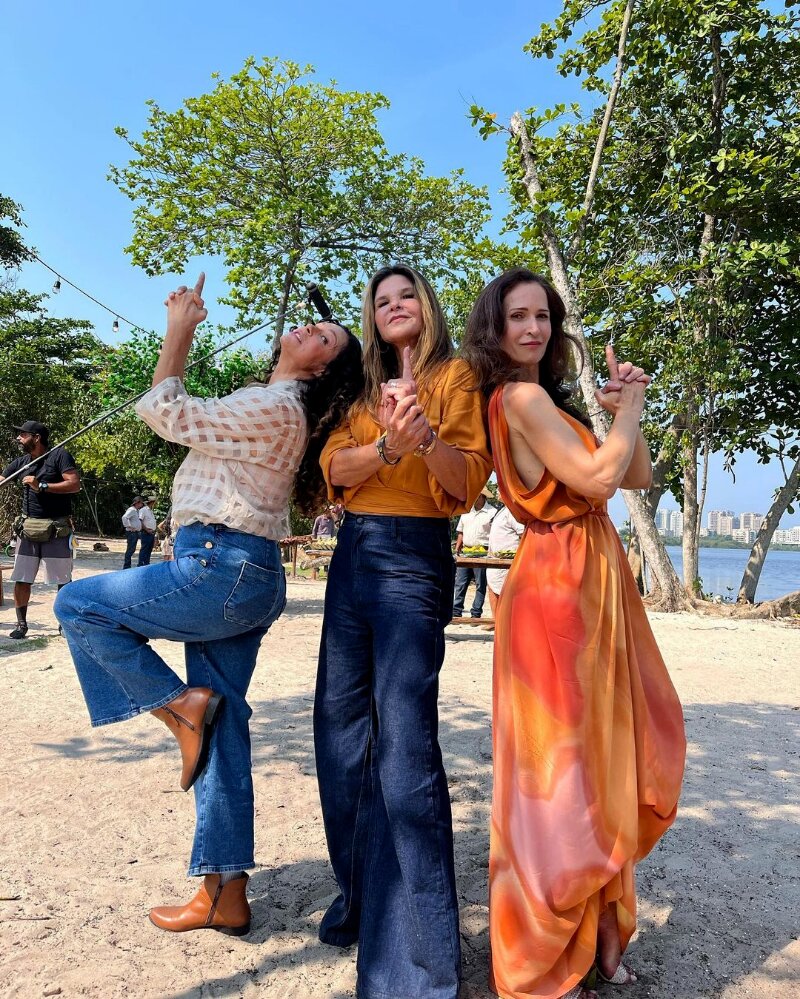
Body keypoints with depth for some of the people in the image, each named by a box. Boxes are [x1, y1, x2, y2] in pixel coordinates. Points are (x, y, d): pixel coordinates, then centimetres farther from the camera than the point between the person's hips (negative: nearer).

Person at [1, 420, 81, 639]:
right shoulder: (19, 463, 10)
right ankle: (21, 623, 15)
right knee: (21, 580, 4)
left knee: (63, 581, 4)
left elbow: (75, 485, -15)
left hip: (57, 529, -5)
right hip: (28, 528, 5)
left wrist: (41, 486, -18)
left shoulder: (59, 455, -6)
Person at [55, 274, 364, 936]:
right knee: (222, 729, 10)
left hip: (223, 571, -10)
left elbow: (165, 413, -10)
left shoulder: (273, 407, -12)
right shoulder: (272, 404, 18)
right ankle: (225, 895, 18)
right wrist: (183, 334, 24)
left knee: (77, 604, 4)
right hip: (247, 579, 10)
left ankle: (181, 705, 3)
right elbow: (179, 408, 27)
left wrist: (177, 331, -1)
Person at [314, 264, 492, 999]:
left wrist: (428, 436, -27)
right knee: (341, 727, 10)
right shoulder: (364, 390, 19)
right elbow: (335, 467, 3)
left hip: (414, 558, -6)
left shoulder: (456, 377, 3)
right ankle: (360, 897, 29)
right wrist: (389, 443, -16)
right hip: (353, 554, 7)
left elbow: (469, 481, -8)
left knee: (403, 737, -12)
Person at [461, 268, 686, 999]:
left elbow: (639, 477, 16)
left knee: (601, 753, 16)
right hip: (558, 586, -10)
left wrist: (625, 409, 3)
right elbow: (596, 478, -21)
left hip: (594, 583, 10)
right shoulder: (520, 398, -11)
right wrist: (630, 407, -5)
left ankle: (597, 929, 35)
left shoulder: (548, 400, 18)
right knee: (561, 763, 0)